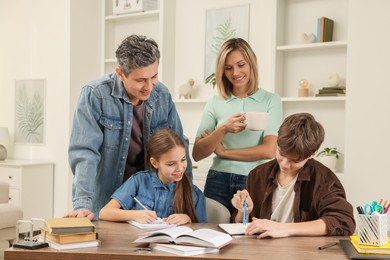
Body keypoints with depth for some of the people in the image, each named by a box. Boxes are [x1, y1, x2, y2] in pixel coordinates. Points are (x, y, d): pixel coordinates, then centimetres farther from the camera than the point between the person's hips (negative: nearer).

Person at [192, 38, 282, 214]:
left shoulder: (271, 100, 0)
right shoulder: (215, 103, 5)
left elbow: (268, 151, -11)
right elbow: (197, 154, -1)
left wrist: (224, 152, -3)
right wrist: (223, 130, -16)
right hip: (218, 182, 2)